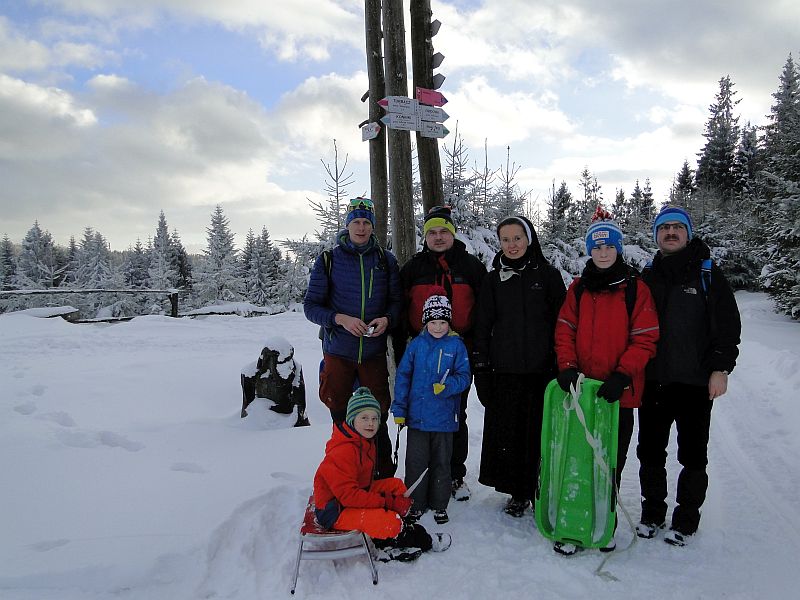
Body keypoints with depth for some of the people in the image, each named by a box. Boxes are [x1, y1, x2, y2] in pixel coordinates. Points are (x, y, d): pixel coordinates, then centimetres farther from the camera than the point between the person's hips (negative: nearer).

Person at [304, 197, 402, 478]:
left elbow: (397, 300, 9)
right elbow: (311, 305, -2)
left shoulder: (386, 260, 4)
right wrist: (341, 319, -18)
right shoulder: (328, 260, -1)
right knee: (341, 418, 11)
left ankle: (385, 476, 22)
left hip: (374, 352, 1)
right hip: (338, 352, -1)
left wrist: (387, 319, -13)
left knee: (377, 418, 9)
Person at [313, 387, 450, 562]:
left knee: (396, 485, 8)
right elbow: (348, 495, -29)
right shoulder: (342, 452, -26)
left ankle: (382, 543, -3)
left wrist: (393, 501, -4)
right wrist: (388, 502, -25)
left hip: (357, 495, 11)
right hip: (335, 511, -11)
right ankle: (423, 541, 8)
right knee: (390, 522, -24)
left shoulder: (366, 442, 7)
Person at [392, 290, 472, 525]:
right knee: (416, 461, 8)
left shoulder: (457, 345, -2)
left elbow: (464, 376, -2)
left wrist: (447, 386, -22)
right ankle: (415, 503, 23)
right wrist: (399, 409, 1)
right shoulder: (416, 344, 1)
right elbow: (402, 376, 4)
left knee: (442, 462, 12)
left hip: (444, 417, 0)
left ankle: (439, 505, 26)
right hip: (417, 416, 1)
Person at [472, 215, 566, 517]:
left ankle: (541, 492, 18)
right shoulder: (493, 279, 9)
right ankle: (518, 492, 19)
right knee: (507, 430, 3)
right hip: (504, 370, 2)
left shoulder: (548, 274, 4)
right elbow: (482, 325, 8)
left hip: (541, 368, -1)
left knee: (540, 431, 2)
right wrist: (481, 367, 2)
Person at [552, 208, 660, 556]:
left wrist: (621, 376, -15)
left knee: (611, 462, 9)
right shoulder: (578, 288, 8)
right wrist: (567, 367, -8)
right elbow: (565, 331, 7)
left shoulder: (635, 288, -1)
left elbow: (645, 339, -4)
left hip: (618, 393, -2)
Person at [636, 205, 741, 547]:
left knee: (693, 454, 7)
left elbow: (729, 324, -3)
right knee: (650, 451, 10)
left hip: (696, 382, -3)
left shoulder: (708, 274, 0)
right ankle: (652, 512, 25)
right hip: (652, 381, 3)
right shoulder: (646, 278, 10)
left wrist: (720, 369, -7)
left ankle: (686, 518, 22)